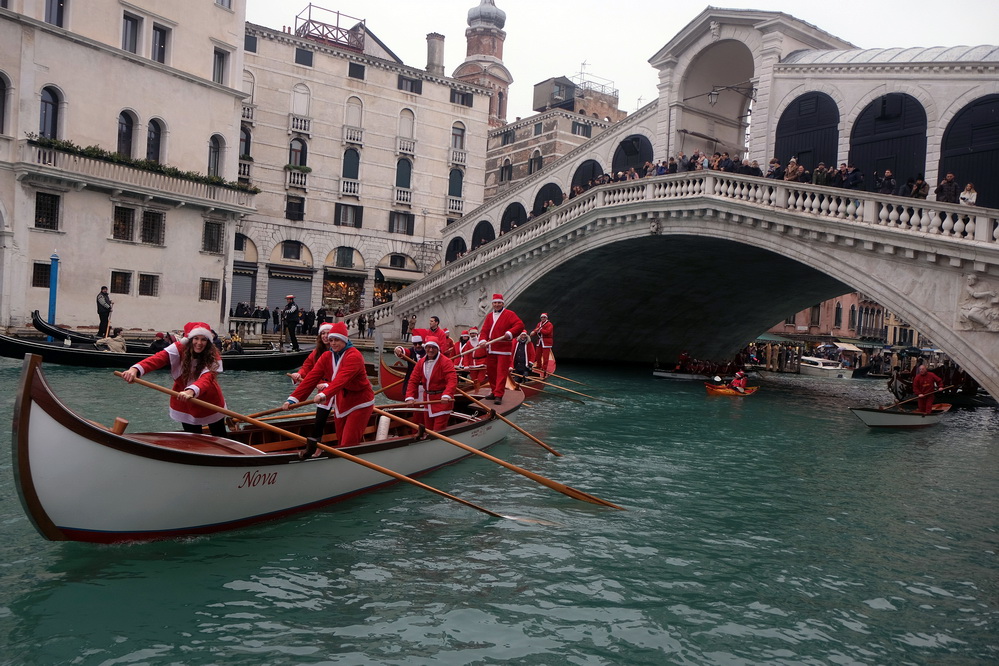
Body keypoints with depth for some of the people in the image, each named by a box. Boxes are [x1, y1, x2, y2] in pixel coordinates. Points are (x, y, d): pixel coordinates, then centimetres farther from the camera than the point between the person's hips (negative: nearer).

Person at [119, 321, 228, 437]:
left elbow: (207, 378, -39)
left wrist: (191, 391, -61)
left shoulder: (213, 357, -22)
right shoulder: (180, 349, -17)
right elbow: (159, 357, -34)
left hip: (210, 401, -1)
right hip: (185, 404, 1)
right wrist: (135, 369, -53)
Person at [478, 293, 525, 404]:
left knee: (501, 372, -9)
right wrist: (483, 340, -9)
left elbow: (520, 325, -13)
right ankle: (494, 392, 24)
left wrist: (510, 333, -27)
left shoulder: (509, 314, -1)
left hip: (503, 349, -6)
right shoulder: (489, 316, 17)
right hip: (491, 348, 6)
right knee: (490, 371, 11)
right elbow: (484, 330, 10)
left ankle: (499, 395, -8)